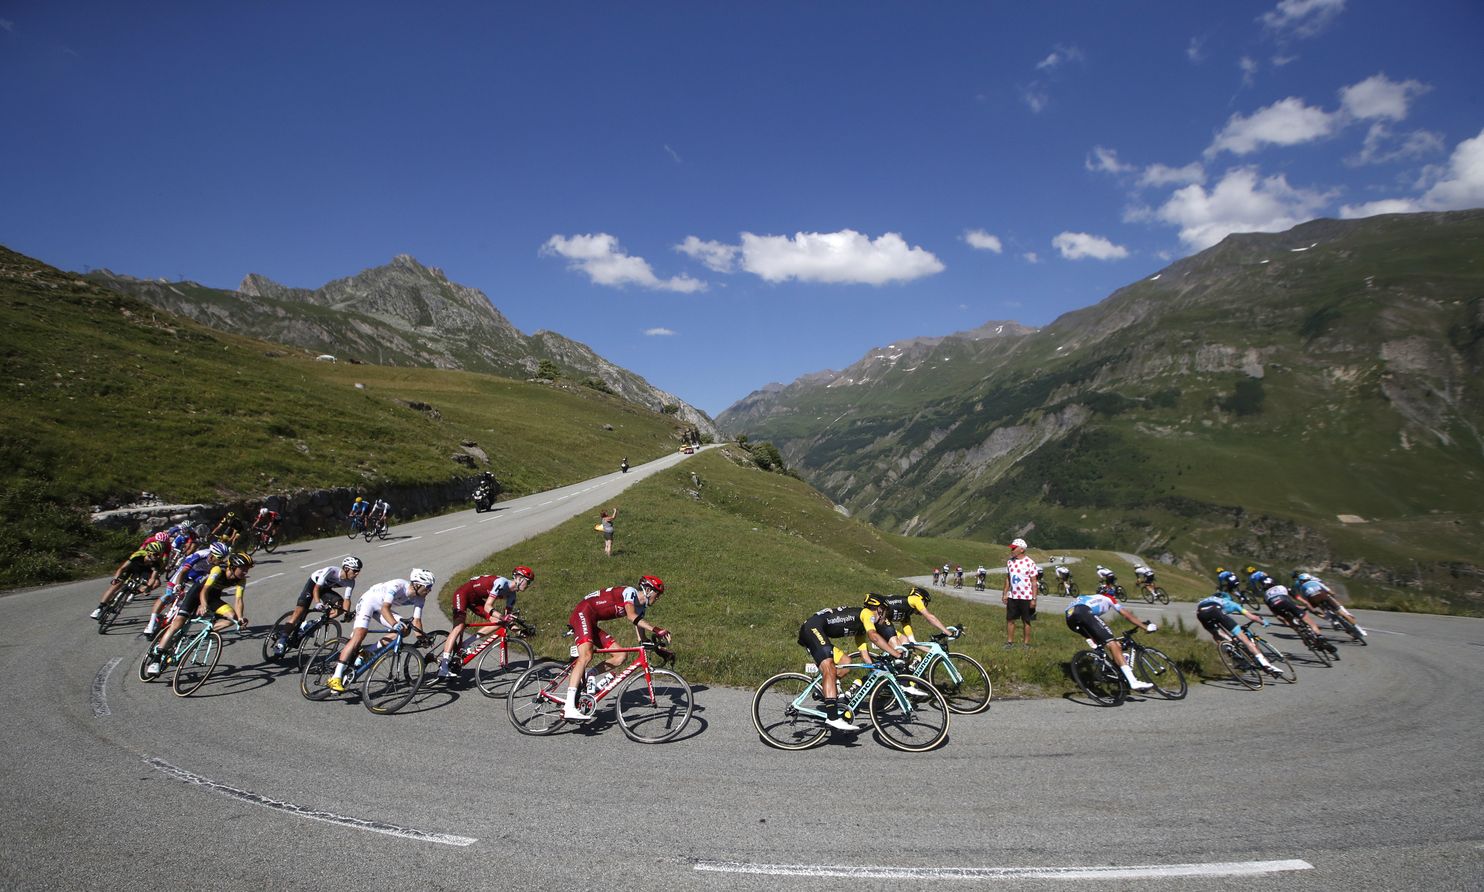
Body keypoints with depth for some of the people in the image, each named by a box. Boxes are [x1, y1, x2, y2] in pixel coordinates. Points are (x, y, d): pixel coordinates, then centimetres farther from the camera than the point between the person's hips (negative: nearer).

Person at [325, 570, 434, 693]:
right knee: (358, 636, -24)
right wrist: (395, 625, -58)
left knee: (405, 629, -10)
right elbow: (385, 608, -44)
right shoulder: (397, 586, -34)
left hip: (381, 608, 7)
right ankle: (335, 679, -25)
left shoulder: (419, 599, -13)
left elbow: (416, 620, -10)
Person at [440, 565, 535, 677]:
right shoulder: (502, 583, -28)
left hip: (476, 600, 8)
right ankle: (443, 664, -29)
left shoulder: (512, 595, -2)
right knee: (459, 627, -25)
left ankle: (461, 645, -3)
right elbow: (487, 607, -33)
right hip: (463, 593, -8)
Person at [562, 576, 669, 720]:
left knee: (620, 656, -2)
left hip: (592, 624, 9)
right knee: (586, 656, -28)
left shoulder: (640, 607, 14)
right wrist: (656, 629, -34)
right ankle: (569, 708, -36)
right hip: (582, 613, -9)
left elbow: (640, 629, 11)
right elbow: (631, 616, -29)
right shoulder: (630, 591, -12)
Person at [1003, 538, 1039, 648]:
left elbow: (1034, 582, -8)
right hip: (1012, 596, 5)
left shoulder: (1030, 563, -10)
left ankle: (1026, 643, 16)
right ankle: (1010, 642, 16)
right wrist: (1005, 594, 10)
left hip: (1026, 597, -5)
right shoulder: (1009, 562, 5)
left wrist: (1034, 599, -10)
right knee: (1009, 619, 6)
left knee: (1026, 621, 6)